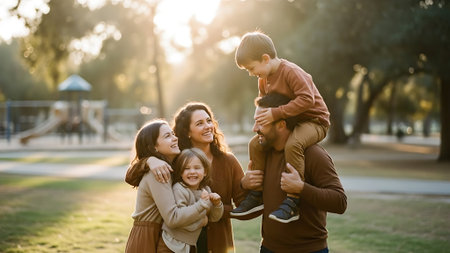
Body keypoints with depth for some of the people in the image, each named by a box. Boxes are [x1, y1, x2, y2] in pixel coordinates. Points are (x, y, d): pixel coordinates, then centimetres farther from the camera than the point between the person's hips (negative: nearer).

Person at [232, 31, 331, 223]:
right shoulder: (263, 80, 6)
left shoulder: (290, 72, -23)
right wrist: (262, 121, -1)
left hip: (314, 121, -9)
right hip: (290, 123, 9)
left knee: (293, 144, -37)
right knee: (255, 143, 2)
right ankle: (257, 195, 10)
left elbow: (307, 99, -33)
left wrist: (276, 113, -33)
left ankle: (292, 203, -33)